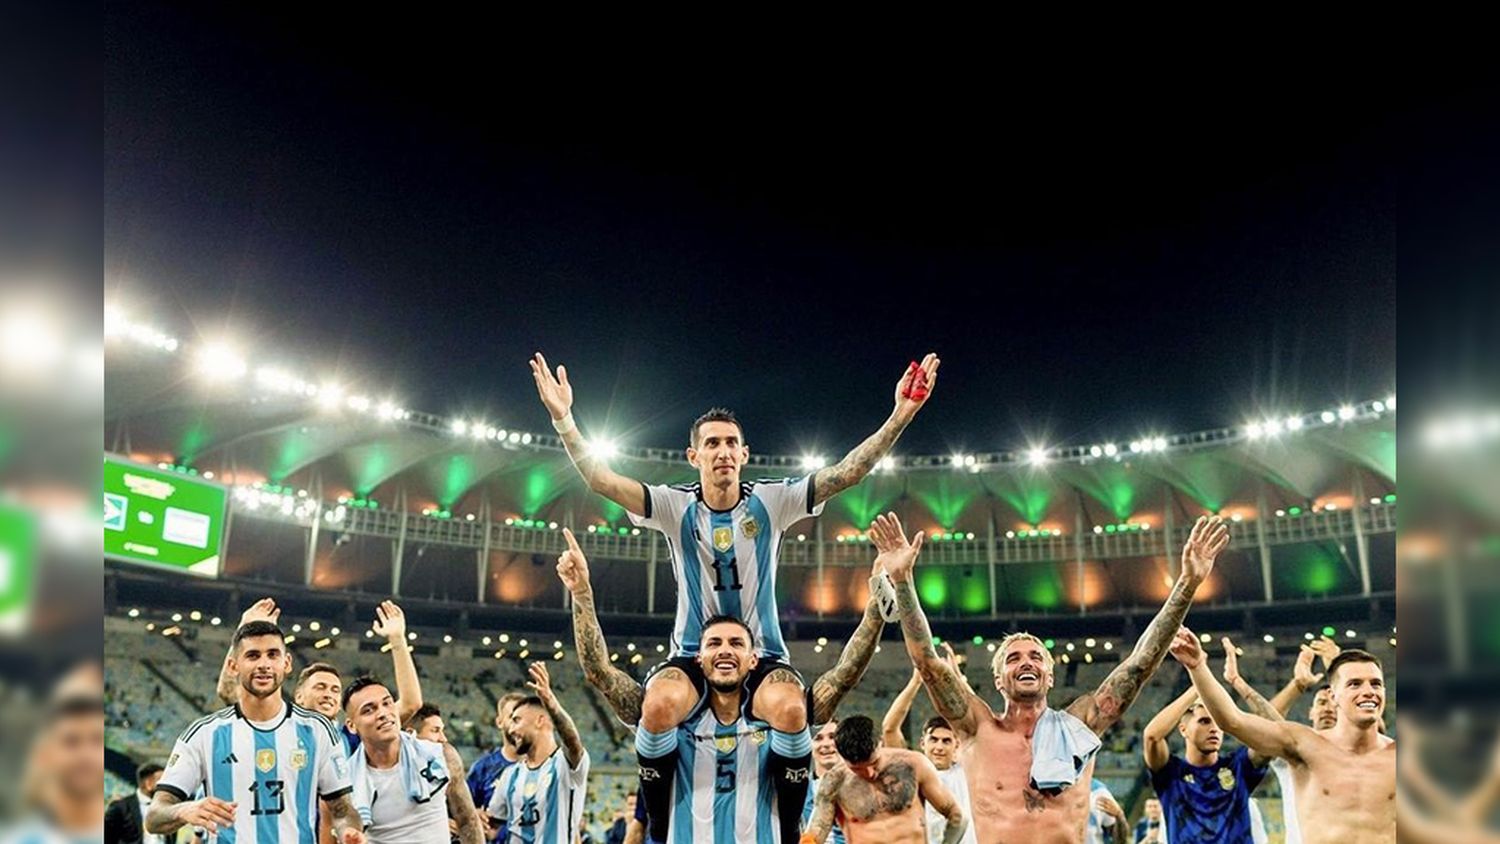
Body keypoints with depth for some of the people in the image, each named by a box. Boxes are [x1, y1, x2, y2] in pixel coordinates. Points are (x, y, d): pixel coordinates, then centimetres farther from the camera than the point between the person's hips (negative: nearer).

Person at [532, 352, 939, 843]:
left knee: (790, 710, -34)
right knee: (659, 706, -33)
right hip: (691, 655, 0)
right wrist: (563, 419, -25)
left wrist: (901, 414, -22)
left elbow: (847, 473, -12)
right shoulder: (675, 507, -4)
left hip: (762, 654, 0)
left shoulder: (771, 502, -4)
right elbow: (603, 482, -15)